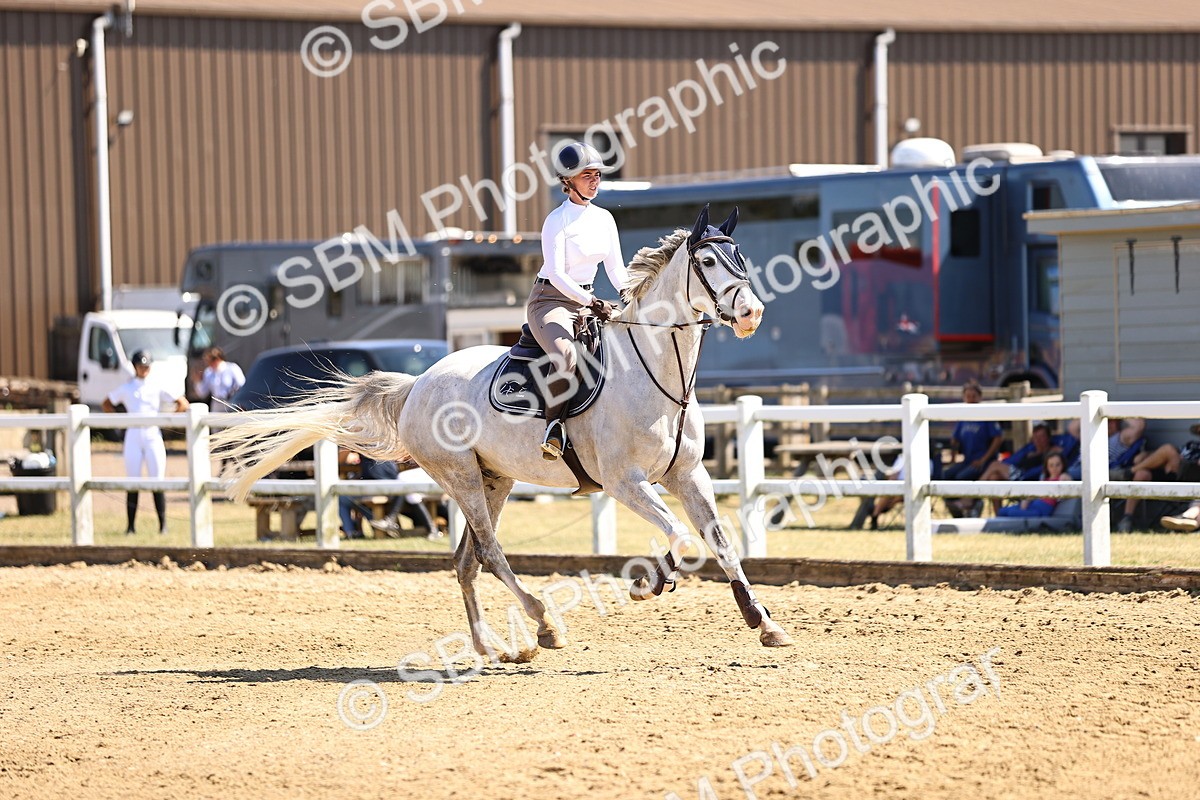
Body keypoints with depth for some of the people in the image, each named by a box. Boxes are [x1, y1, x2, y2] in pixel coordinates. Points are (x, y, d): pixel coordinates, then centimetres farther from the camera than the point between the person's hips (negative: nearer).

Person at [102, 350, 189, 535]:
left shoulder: (158, 388, 8)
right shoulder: (125, 388, 10)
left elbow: (183, 404, 7)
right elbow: (106, 405, 18)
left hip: (153, 436, -1)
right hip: (133, 437, 1)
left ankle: (163, 525, -3)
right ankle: (130, 525, 0)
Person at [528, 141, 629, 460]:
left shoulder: (604, 218, 10)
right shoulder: (557, 221, -11)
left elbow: (616, 269, 13)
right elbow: (556, 274, -20)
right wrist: (592, 303, -30)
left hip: (587, 300, 8)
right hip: (550, 300, -8)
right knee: (566, 356, -36)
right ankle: (554, 428, -29)